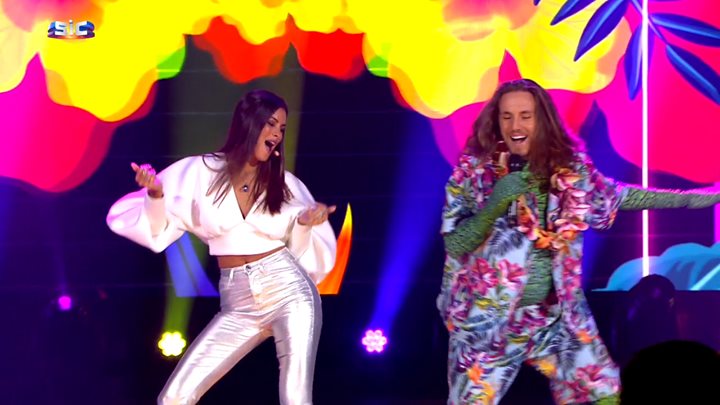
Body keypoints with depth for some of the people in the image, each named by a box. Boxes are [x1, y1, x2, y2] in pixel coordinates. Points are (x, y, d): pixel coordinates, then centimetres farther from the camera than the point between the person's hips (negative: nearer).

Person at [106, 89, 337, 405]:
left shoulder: (286, 184, 5)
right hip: (238, 305, 1)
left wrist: (305, 225, -11)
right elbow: (156, 227, 3)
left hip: (289, 293, -1)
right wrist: (155, 195, -16)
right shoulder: (201, 172, 3)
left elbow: (305, 253, 8)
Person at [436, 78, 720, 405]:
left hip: (556, 316, 3)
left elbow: (616, 196, 15)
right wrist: (494, 206, -28)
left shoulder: (569, 167, -1)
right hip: (486, 317, -3)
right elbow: (454, 244, -11)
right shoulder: (473, 170, -10)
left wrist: (693, 197, 17)